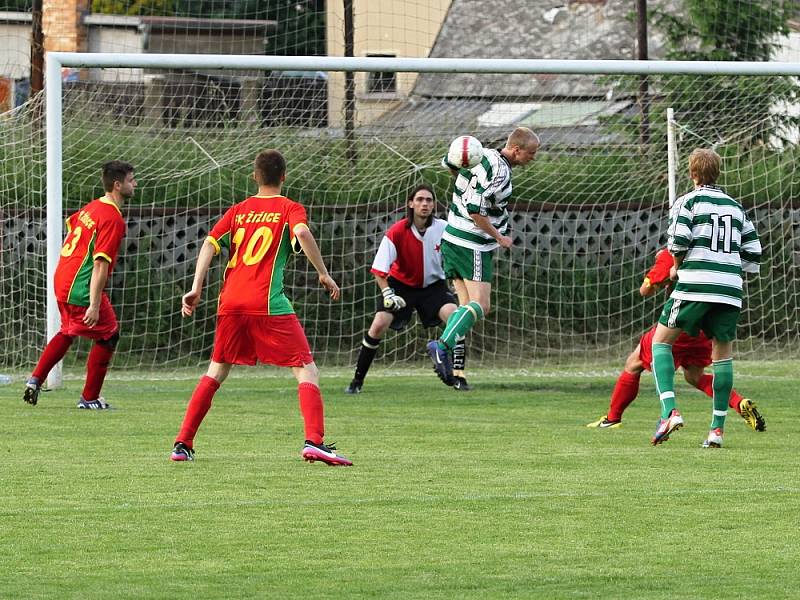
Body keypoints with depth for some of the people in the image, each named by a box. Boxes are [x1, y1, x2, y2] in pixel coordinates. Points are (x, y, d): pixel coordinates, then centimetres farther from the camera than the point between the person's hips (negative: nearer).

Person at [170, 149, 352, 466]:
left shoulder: (238, 210, 18)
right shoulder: (289, 208, 6)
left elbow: (210, 243, 6)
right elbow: (301, 232, -16)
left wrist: (196, 289, 3)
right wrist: (324, 274, -9)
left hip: (230, 303, 5)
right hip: (268, 304, -5)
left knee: (216, 372, 19)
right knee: (307, 371, -1)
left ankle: (183, 444, 15)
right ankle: (314, 441, -20)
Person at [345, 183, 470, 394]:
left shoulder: (443, 229, -15)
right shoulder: (397, 232, -21)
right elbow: (379, 269, -18)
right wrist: (387, 294, -27)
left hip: (432, 285, 1)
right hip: (400, 284, -1)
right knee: (379, 325, -16)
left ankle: (458, 376, -13)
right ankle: (357, 380, -2)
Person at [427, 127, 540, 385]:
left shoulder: (484, 155, 6)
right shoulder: (499, 172, -21)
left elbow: (448, 162, 20)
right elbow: (474, 209, -24)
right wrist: (498, 237, -14)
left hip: (452, 239, 9)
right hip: (473, 246, -9)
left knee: (467, 305, 9)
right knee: (480, 306, -11)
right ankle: (442, 346, -24)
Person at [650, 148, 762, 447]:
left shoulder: (688, 201, 4)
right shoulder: (735, 207, 18)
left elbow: (678, 240, -9)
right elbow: (753, 252, 16)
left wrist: (676, 266, 10)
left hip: (694, 286, -4)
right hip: (731, 288, 4)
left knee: (660, 341, 7)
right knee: (723, 353, 14)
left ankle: (670, 411, -12)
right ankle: (717, 428, 9)